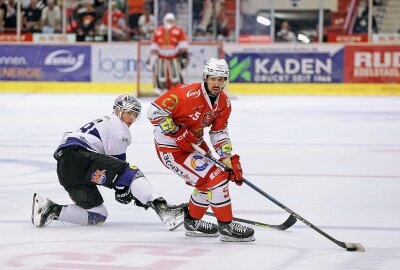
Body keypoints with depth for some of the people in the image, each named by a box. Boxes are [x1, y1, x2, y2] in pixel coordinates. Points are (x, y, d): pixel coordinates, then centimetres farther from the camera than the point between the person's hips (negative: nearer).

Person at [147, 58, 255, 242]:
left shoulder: (224, 103, -1)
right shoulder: (188, 95, -28)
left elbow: (219, 133, 5)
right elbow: (155, 111, -28)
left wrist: (230, 159, -7)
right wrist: (178, 134, -26)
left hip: (194, 143, 9)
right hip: (171, 149, -9)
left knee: (209, 181, 19)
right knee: (215, 178, -15)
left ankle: (193, 222, 37)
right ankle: (226, 227, -6)